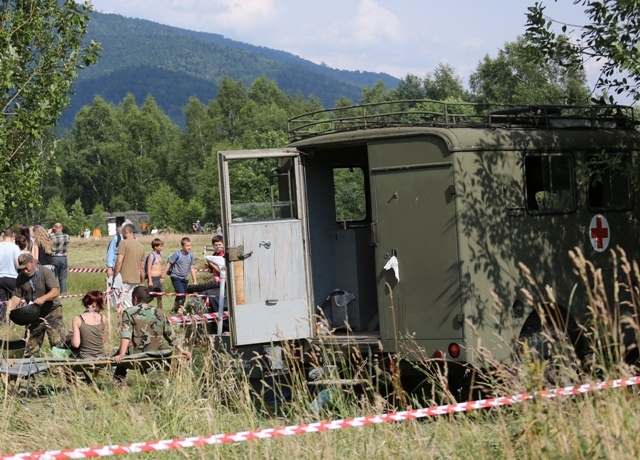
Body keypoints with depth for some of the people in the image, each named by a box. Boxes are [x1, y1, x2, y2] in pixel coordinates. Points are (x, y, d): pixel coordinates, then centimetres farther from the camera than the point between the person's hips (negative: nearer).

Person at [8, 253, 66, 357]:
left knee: (59, 343, -11)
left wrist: (43, 298, -43)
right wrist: (11, 308, -16)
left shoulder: (46, 273, -15)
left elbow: (55, 291, -25)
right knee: (29, 344, 8)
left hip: (51, 311, -5)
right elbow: (17, 296, 2)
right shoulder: (21, 277, 0)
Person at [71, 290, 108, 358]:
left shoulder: (77, 319, -7)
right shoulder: (103, 319, 0)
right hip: (101, 358, 2)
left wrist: (72, 335, 9)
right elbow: (103, 340, 10)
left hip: (85, 358, -2)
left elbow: (76, 344, -9)